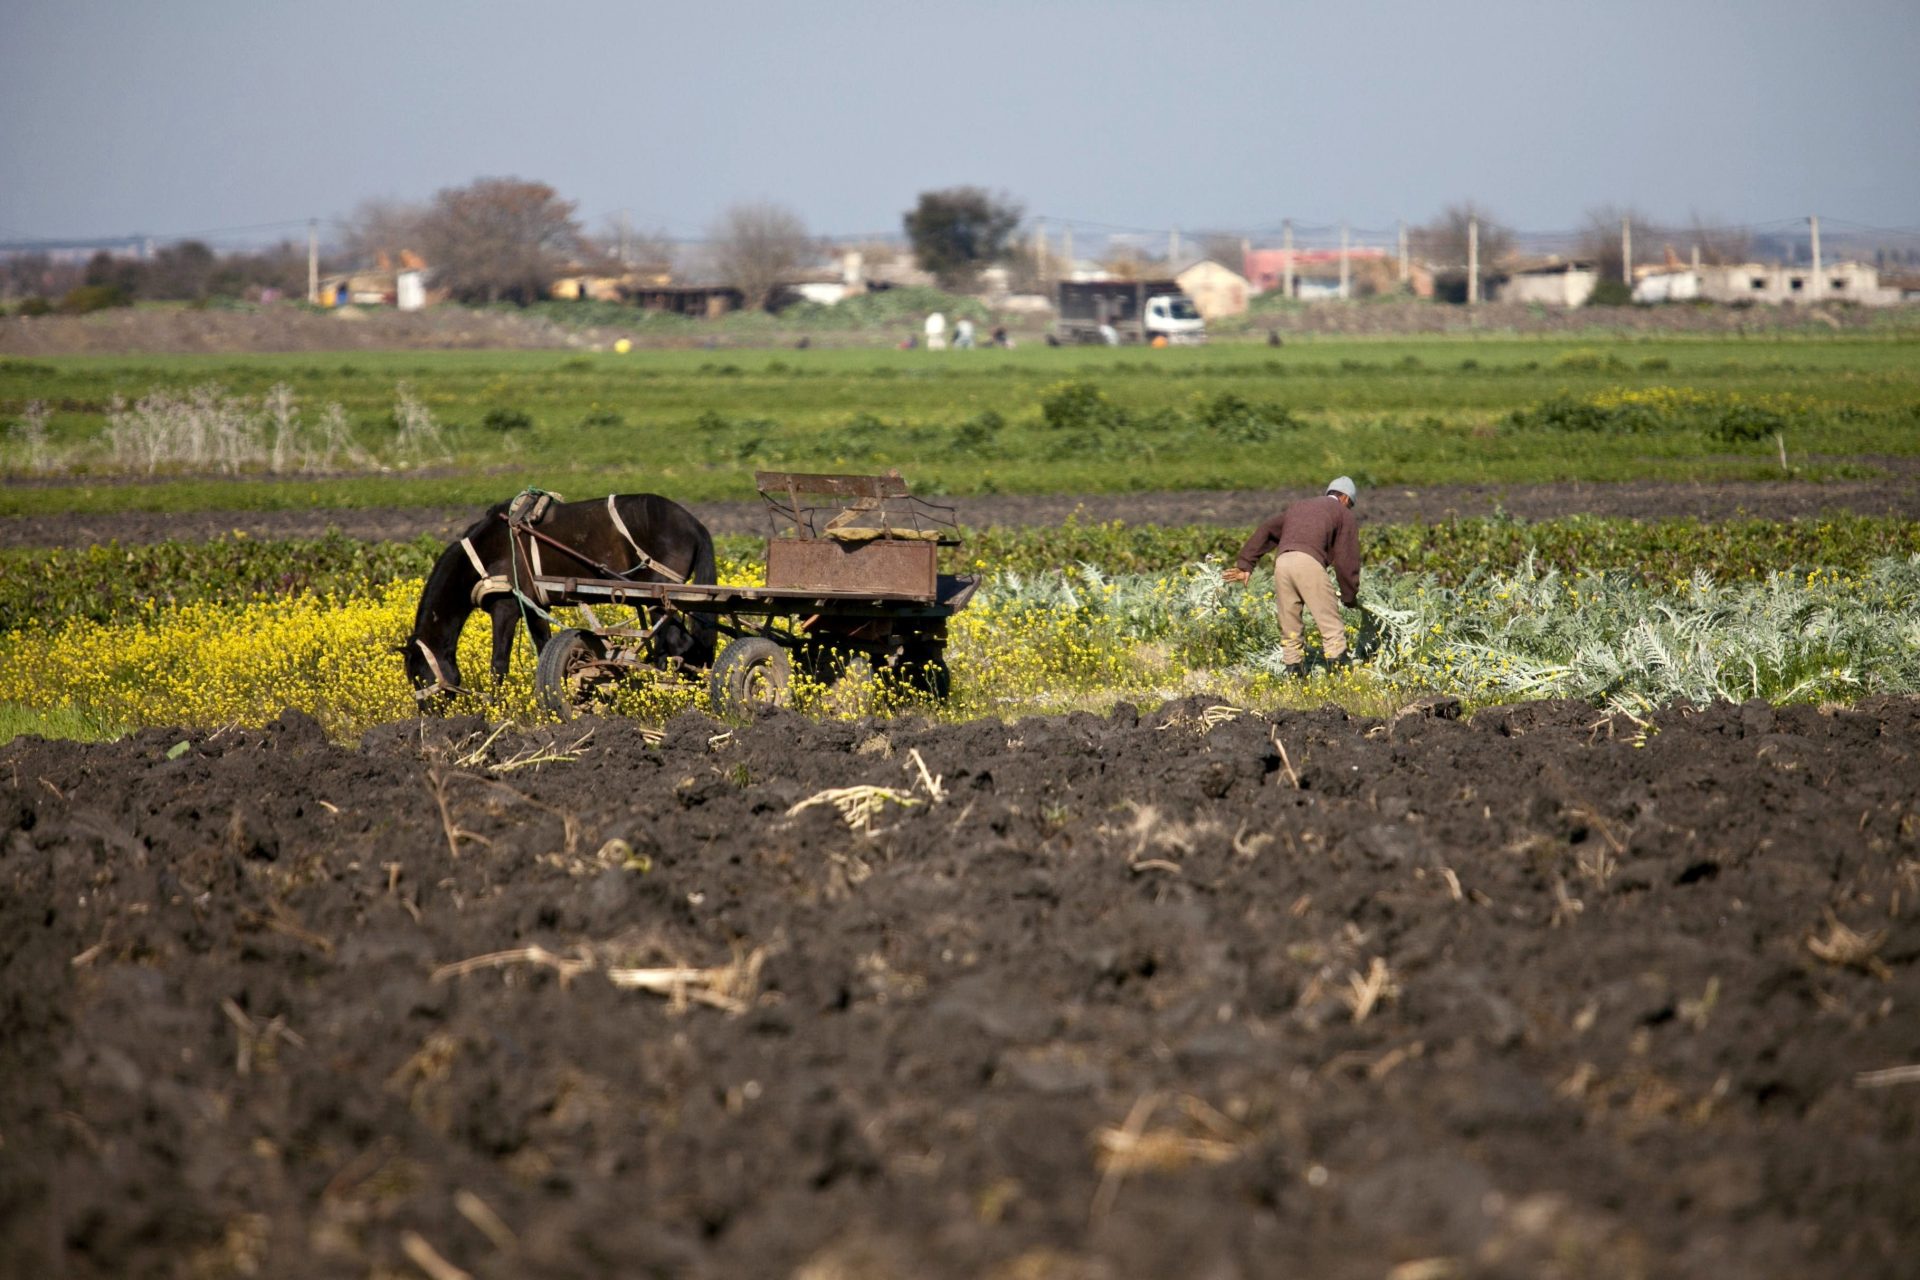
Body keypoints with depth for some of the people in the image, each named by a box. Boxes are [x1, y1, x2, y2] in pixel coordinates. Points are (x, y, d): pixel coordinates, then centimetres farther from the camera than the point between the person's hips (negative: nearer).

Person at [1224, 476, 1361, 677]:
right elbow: (1346, 558, 13)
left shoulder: (1298, 507, 36)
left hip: (1282, 562, 5)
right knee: (1332, 628, -3)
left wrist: (1245, 565, 24)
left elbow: (1265, 532, 28)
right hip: (1308, 562, -5)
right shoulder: (1343, 513, 21)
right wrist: (1350, 597, 20)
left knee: (1289, 628, 12)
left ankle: (1293, 672, 10)